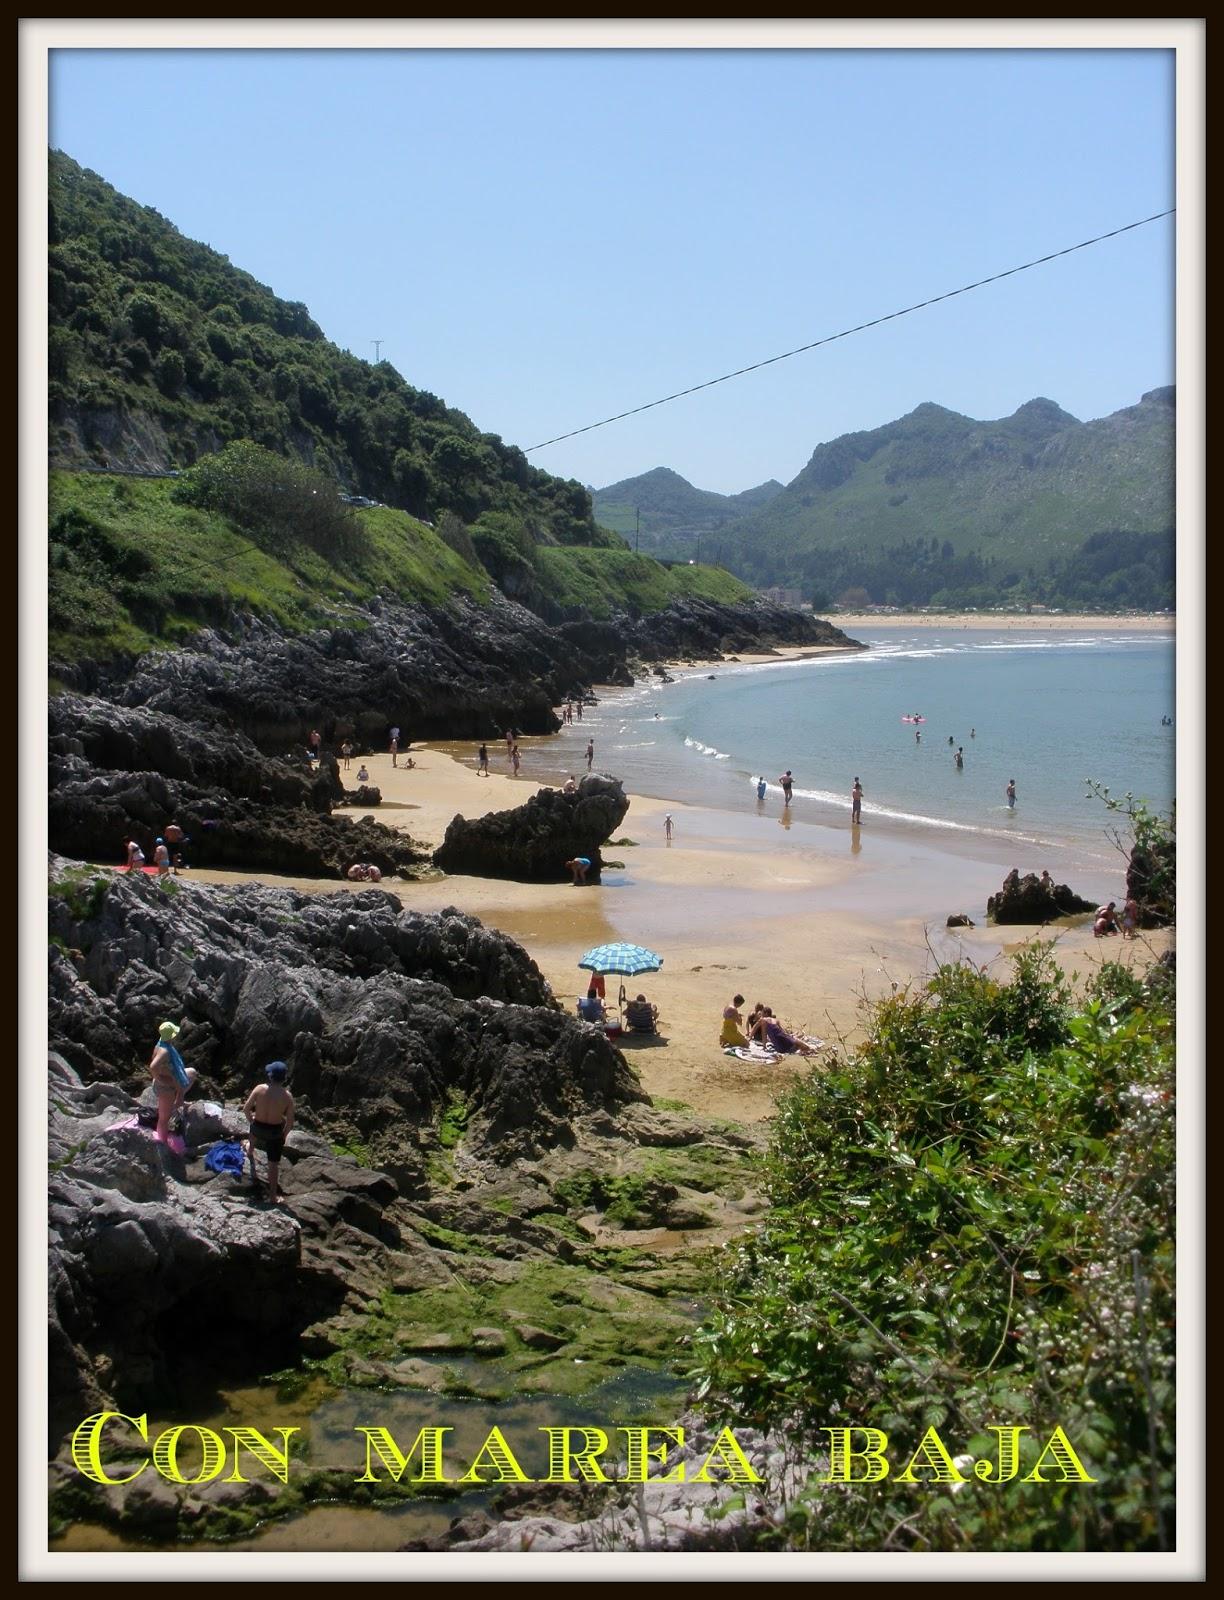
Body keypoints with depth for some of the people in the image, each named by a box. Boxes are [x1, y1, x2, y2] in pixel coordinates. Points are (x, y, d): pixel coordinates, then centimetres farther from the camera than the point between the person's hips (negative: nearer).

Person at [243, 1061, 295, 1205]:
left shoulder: (259, 1089, -16)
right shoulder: (287, 1096, -17)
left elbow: (246, 1109, -10)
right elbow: (290, 1121, -12)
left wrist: (251, 1121, 11)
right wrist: (284, 1134, 7)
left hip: (258, 1127, 1)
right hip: (275, 1132, -1)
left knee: (252, 1141, 38)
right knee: (273, 1164, 12)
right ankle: (273, 1196, 18)